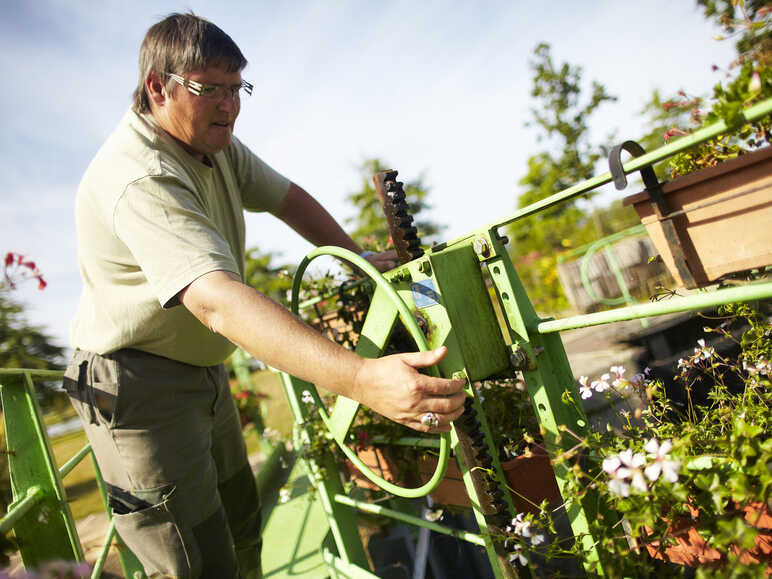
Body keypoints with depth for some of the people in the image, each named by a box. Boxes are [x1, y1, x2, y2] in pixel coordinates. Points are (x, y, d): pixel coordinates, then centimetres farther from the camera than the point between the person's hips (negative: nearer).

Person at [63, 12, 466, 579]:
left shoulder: (216, 143, 1)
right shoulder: (138, 178, -30)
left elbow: (287, 197, 10)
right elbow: (218, 301, -45)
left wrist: (358, 257, -3)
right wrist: (362, 378, -55)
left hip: (202, 372, 9)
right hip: (137, 387, -9)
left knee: (240, 527, 20)